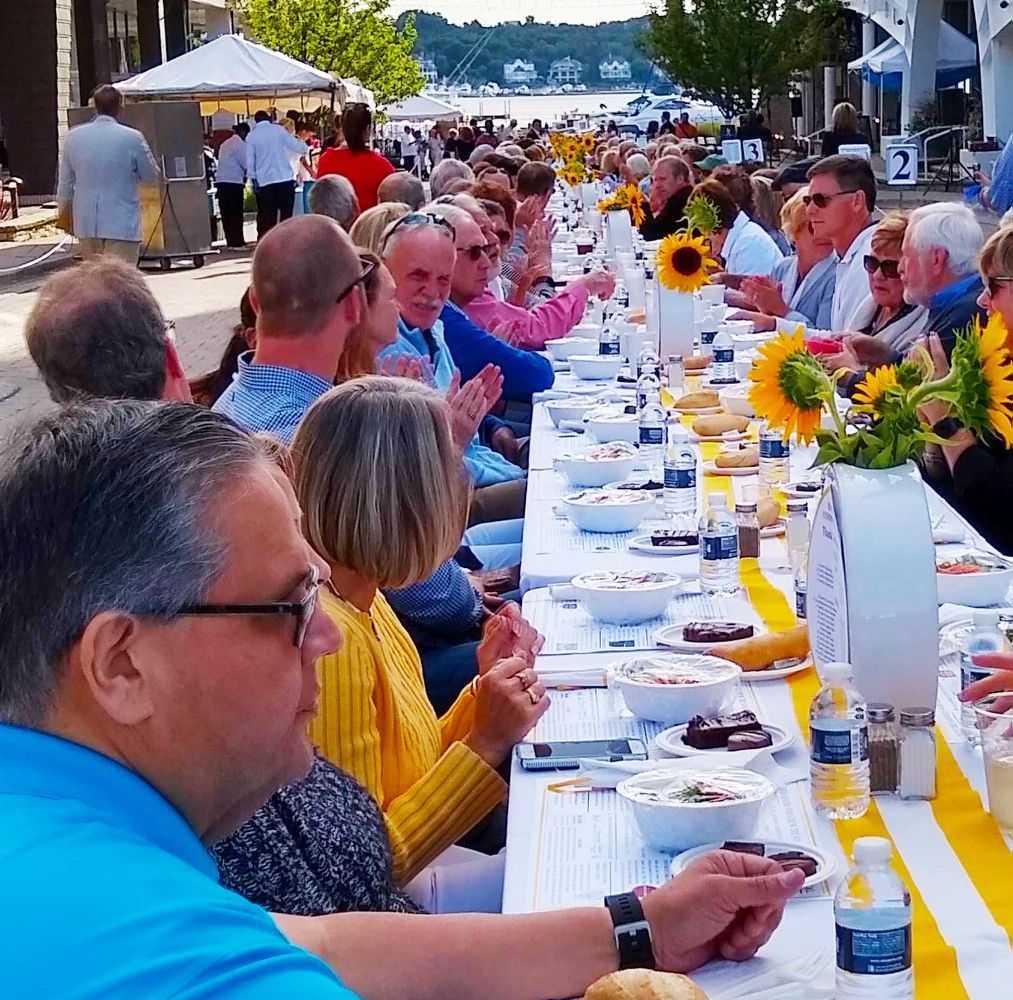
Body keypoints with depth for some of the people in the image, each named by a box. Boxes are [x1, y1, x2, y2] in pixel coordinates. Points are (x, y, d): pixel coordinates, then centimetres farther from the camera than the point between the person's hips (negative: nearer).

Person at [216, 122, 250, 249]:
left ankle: (231, 241, 9)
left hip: (221, 181, 8)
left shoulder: (225, 144, 20)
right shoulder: (240, 144, -6)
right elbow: (246, 164, -11)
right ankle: (237, 242, -8)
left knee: (227, 214, 7)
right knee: (236, 214, -6)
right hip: (234, 182, -8)